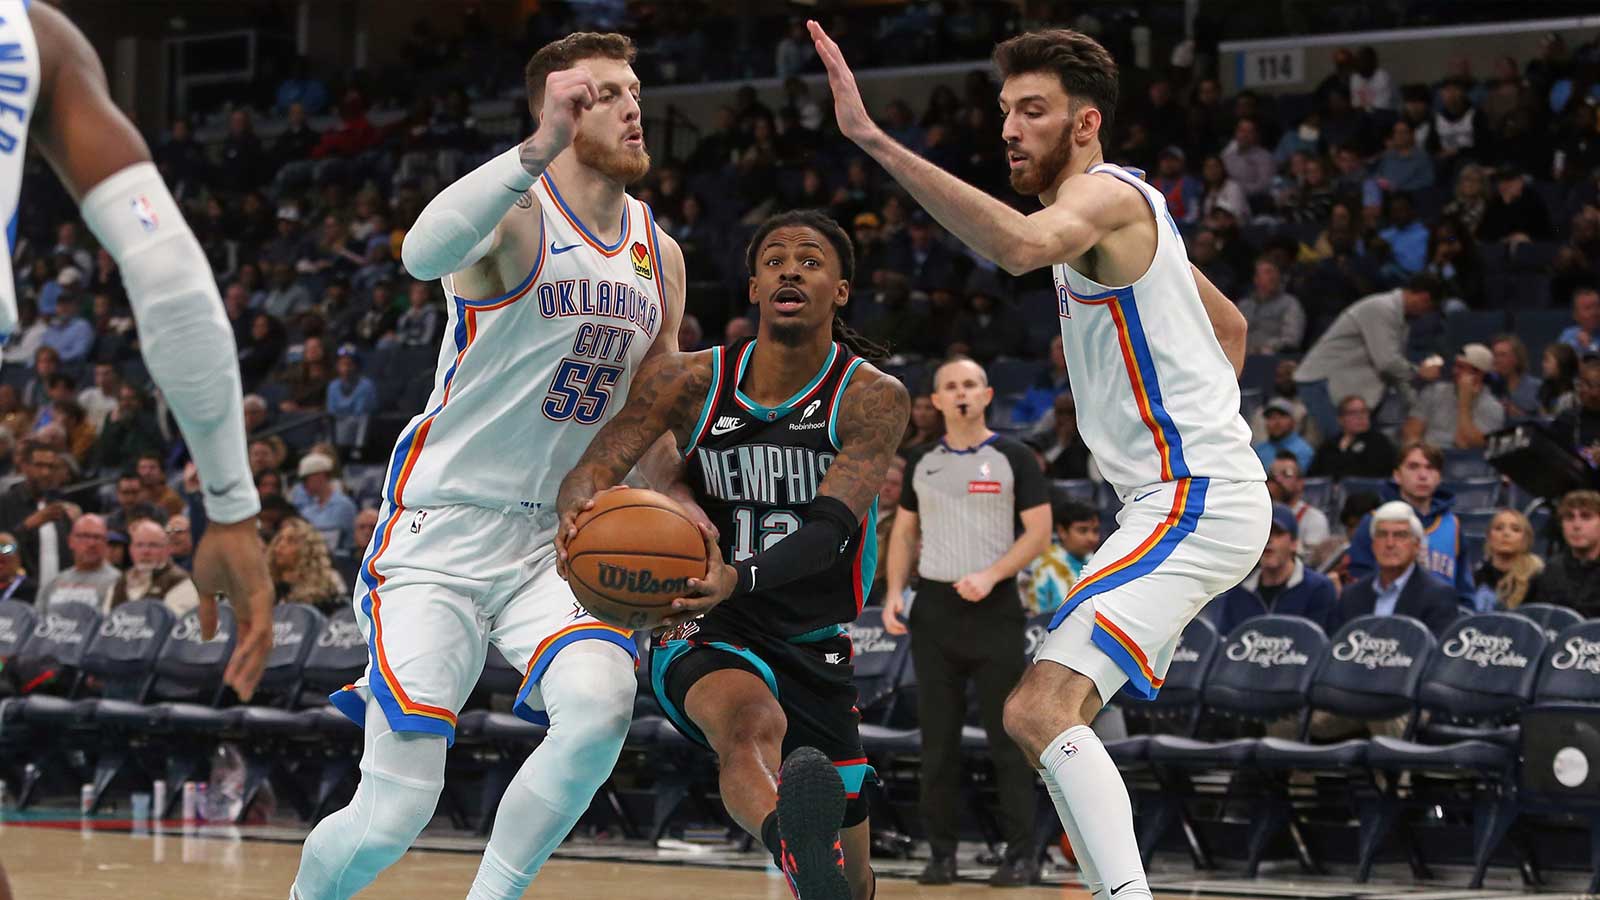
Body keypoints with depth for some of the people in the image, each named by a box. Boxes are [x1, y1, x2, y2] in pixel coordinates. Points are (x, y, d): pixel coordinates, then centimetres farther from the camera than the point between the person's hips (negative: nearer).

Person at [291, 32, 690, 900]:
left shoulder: (659, 255, 7)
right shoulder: (514, 219, -14)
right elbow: (424, 253, -40)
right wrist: (538, 151, -52)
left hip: (555, 537, 5)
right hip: (439, 533, -5)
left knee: (603, 703, -27)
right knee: (395, 813, -9)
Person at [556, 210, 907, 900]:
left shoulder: (874, 399, -8)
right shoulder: (690, 381, -2)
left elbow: (829, 528, -23)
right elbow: (593, 468, -12)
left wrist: (739, 580, -43)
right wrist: (579, 516, -38)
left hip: (817, 651, 3)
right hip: (708, 638, -2)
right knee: (756, 720, -41)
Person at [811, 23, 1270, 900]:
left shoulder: (1106, 195, -13)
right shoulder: (1118, 208, 19)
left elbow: (1022, 246, -39)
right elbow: (1231, 326, 31)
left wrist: (874, 139, -43)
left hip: (1194, 501, -11)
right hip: (1190, 494, 11)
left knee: (1040, 709, -23)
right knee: (1054, 713, 19)